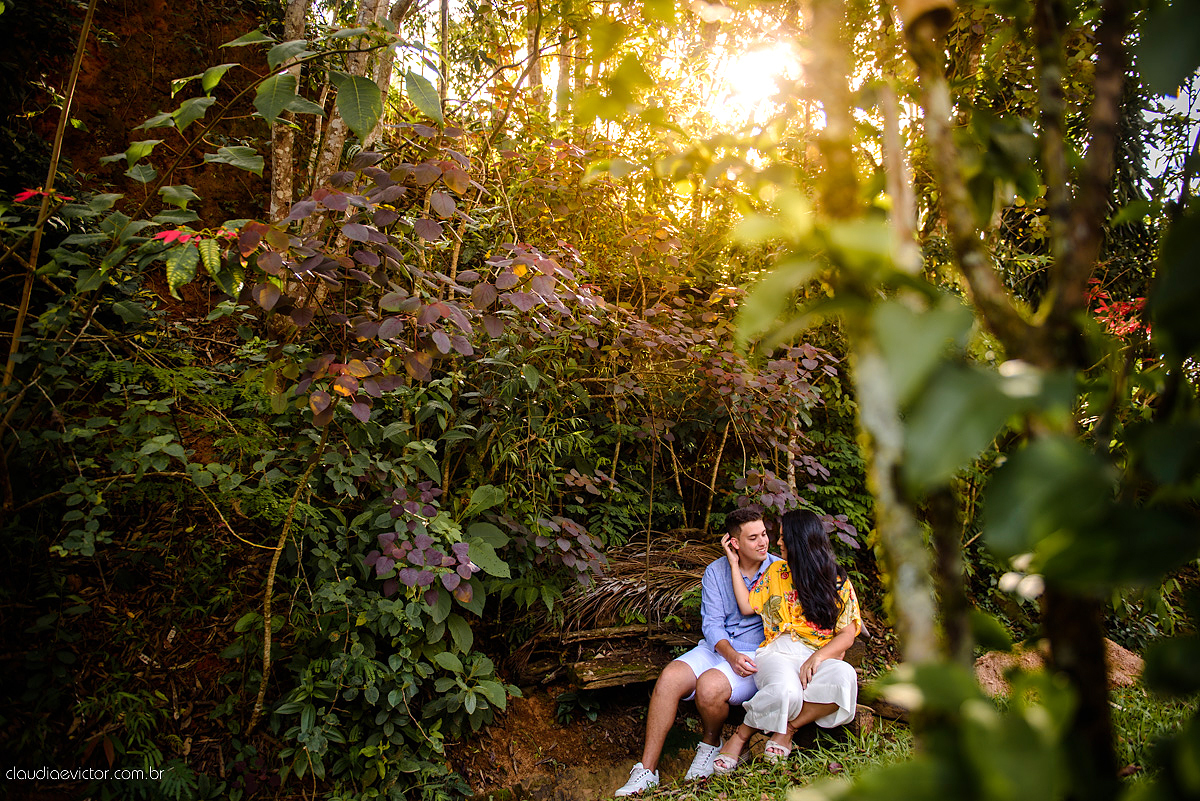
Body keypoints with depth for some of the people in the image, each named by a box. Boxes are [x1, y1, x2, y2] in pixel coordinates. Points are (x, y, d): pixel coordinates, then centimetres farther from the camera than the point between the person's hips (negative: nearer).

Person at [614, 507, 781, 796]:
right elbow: (711, 623, -2)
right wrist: (731, 655, -21)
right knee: (669, 678, -24)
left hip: (756, 655, -3)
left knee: (709, 686, -32)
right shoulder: (716, 571, 5)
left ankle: (710, 743, 3)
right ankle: (647, 770, -15)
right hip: (715, 649, 3)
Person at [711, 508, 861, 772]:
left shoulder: (839, 583, 9)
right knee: (785, 691, -37)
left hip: (821, 657, 1)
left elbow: (847, 634, 1)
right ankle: (742, 735, -13)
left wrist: (817, 658, -17)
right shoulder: (776, 572, 17)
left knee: (843, 677, -37)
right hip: (777, 653, 0)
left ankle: (787, 728, -19)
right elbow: (747, 606, 9)